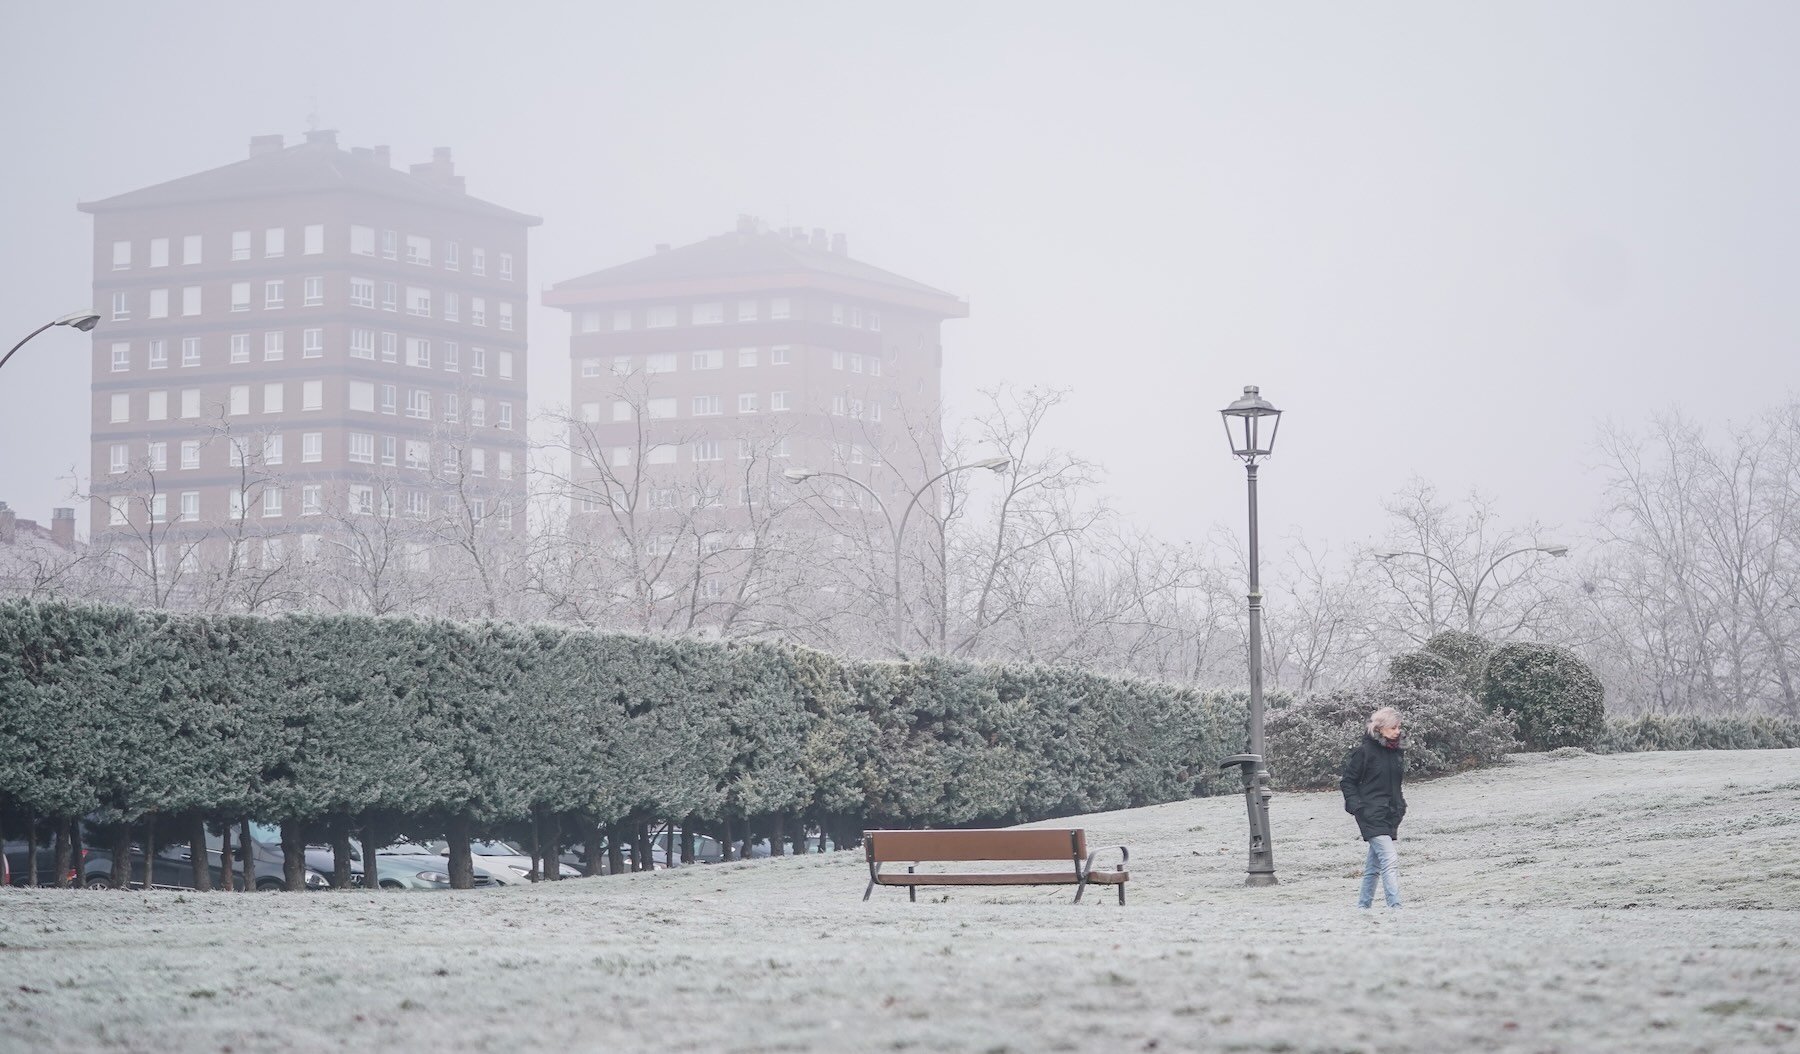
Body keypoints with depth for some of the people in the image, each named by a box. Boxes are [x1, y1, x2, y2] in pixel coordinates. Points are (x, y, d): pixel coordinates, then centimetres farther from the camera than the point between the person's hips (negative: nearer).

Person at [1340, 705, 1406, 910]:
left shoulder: (1397, 752, 11)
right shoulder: (1365, 751, -9)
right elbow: (1347, 782, -4)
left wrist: (1400, 805, 16)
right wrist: (1357, 806, -12)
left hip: (1390, 816, 7)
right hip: (1371, 815, -7)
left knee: (1374, 864, 13)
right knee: (1389, 859, -18)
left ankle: (1363, 905, 22)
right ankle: (1395, 906, -22)